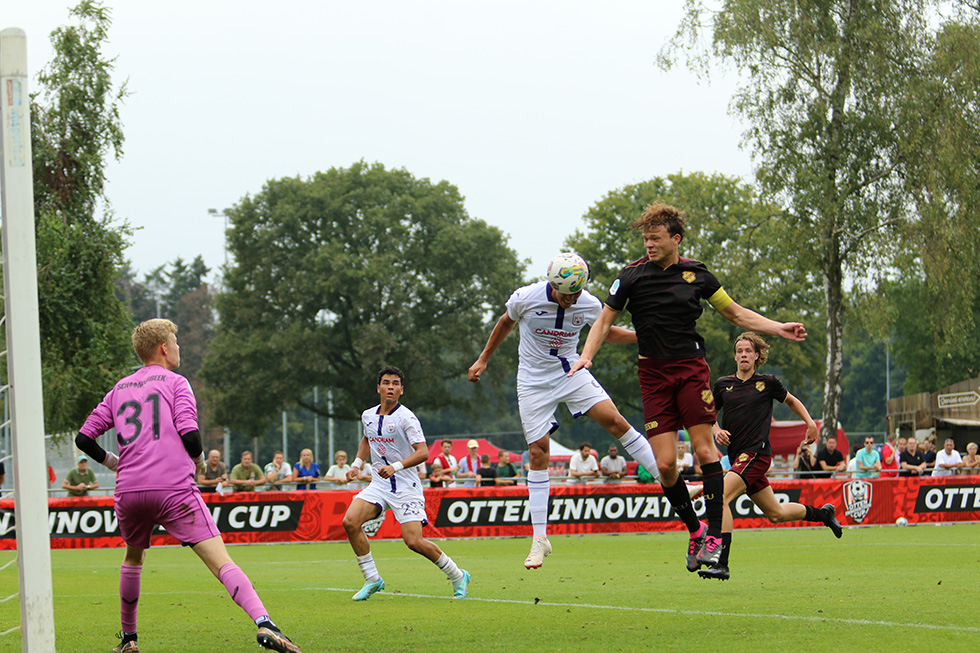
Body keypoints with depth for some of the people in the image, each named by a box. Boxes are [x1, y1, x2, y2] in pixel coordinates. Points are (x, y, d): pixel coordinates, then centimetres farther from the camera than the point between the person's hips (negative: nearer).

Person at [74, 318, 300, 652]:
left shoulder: (119, 389, 21)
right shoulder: (175, 383, 6)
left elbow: (84, 438, 19)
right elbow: (190, 435, -6)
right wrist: (198, 462, 14)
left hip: (129, 492, 5)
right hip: (174, 488, -5)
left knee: (133, 556, 32)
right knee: (221, 562, -12)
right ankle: (264, 624, -32)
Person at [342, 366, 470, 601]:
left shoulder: (406, 418, -13)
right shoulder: (368, 416, 8)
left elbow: (422, 452, -21)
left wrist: (396, 466, -33)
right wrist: (356, 464, 19)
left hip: (406, 487, -6)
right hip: (379, 484, 6)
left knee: (414, 541, -15)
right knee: (350, 522, -16)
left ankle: (457, 576, 8)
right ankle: (372, 579, -3)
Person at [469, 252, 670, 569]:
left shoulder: (589, 305, -11)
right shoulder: (525, 299, -17)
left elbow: (607, 332, 10)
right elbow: (505, 323, 5)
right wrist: (483, 360, 13)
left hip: (571, 372, 1)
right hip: (534, 381, -1)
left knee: (613, 420, -18)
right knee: (538, 453, -5)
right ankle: (539, 539, 1)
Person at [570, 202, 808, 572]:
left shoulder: (696, 274, 4)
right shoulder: (633, 275, 0)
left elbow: (736, 313, 15)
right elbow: (605, 320, 8)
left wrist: (779, 329, 7)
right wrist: (587, 355, -8)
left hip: (691, 368, 0)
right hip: (653, 375, 0)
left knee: (704, 449, -12)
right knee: (665, 464, -8)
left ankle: (714, 534, -6)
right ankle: (694, 529, 13)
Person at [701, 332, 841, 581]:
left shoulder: (767, 383, 2)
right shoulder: (723, 384, 9)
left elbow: (791, 401, 19)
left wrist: (810, 423, 7)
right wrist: (717, 431, -1)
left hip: (757, 453, -6)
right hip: (738, 456, 6)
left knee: (721, 498, -24)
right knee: (776, 514, 16)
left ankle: (721, 564, -26)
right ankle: (823, 513, 41)